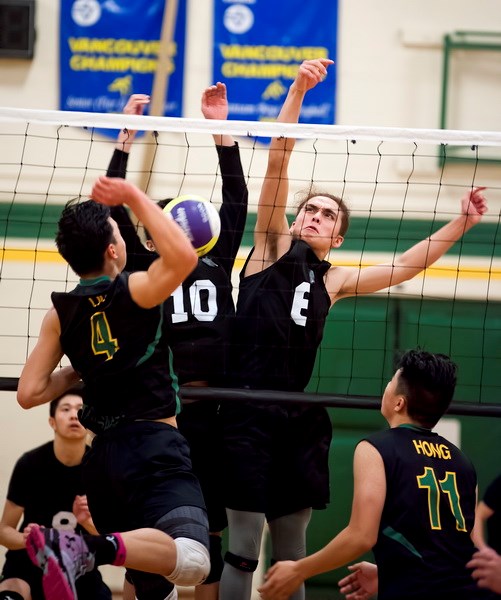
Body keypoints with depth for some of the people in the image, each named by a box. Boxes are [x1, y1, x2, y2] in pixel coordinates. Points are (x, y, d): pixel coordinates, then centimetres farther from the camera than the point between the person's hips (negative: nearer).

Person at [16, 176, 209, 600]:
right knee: (191, 559, -30)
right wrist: (134, 197, -13)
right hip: (153, 446, -7)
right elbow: (183, 256, -21)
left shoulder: (60, 315, 9)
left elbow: (29, 394, 6)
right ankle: (82, 549, -44)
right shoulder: (134, 291, -6)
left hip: (103, 455, 8)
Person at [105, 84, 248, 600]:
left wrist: (220, 129, 4)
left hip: (212, 412, 3)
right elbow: (114, 208, -1)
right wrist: (126, 136, -5)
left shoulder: (216, 262, 12)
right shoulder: (140, 267, 6)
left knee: (210, 529, 6)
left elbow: (235, 199, 9)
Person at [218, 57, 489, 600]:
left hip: (300, 418, 5)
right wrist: (297, 92, -8)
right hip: (249, 413, -5)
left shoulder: (333, 280, 16)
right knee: (243, 546, -7)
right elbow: (278, 159, -1)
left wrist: (462, 223, 13)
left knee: (292, 553, 9)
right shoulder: (273, 245, 6)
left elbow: (406, 265, 21)